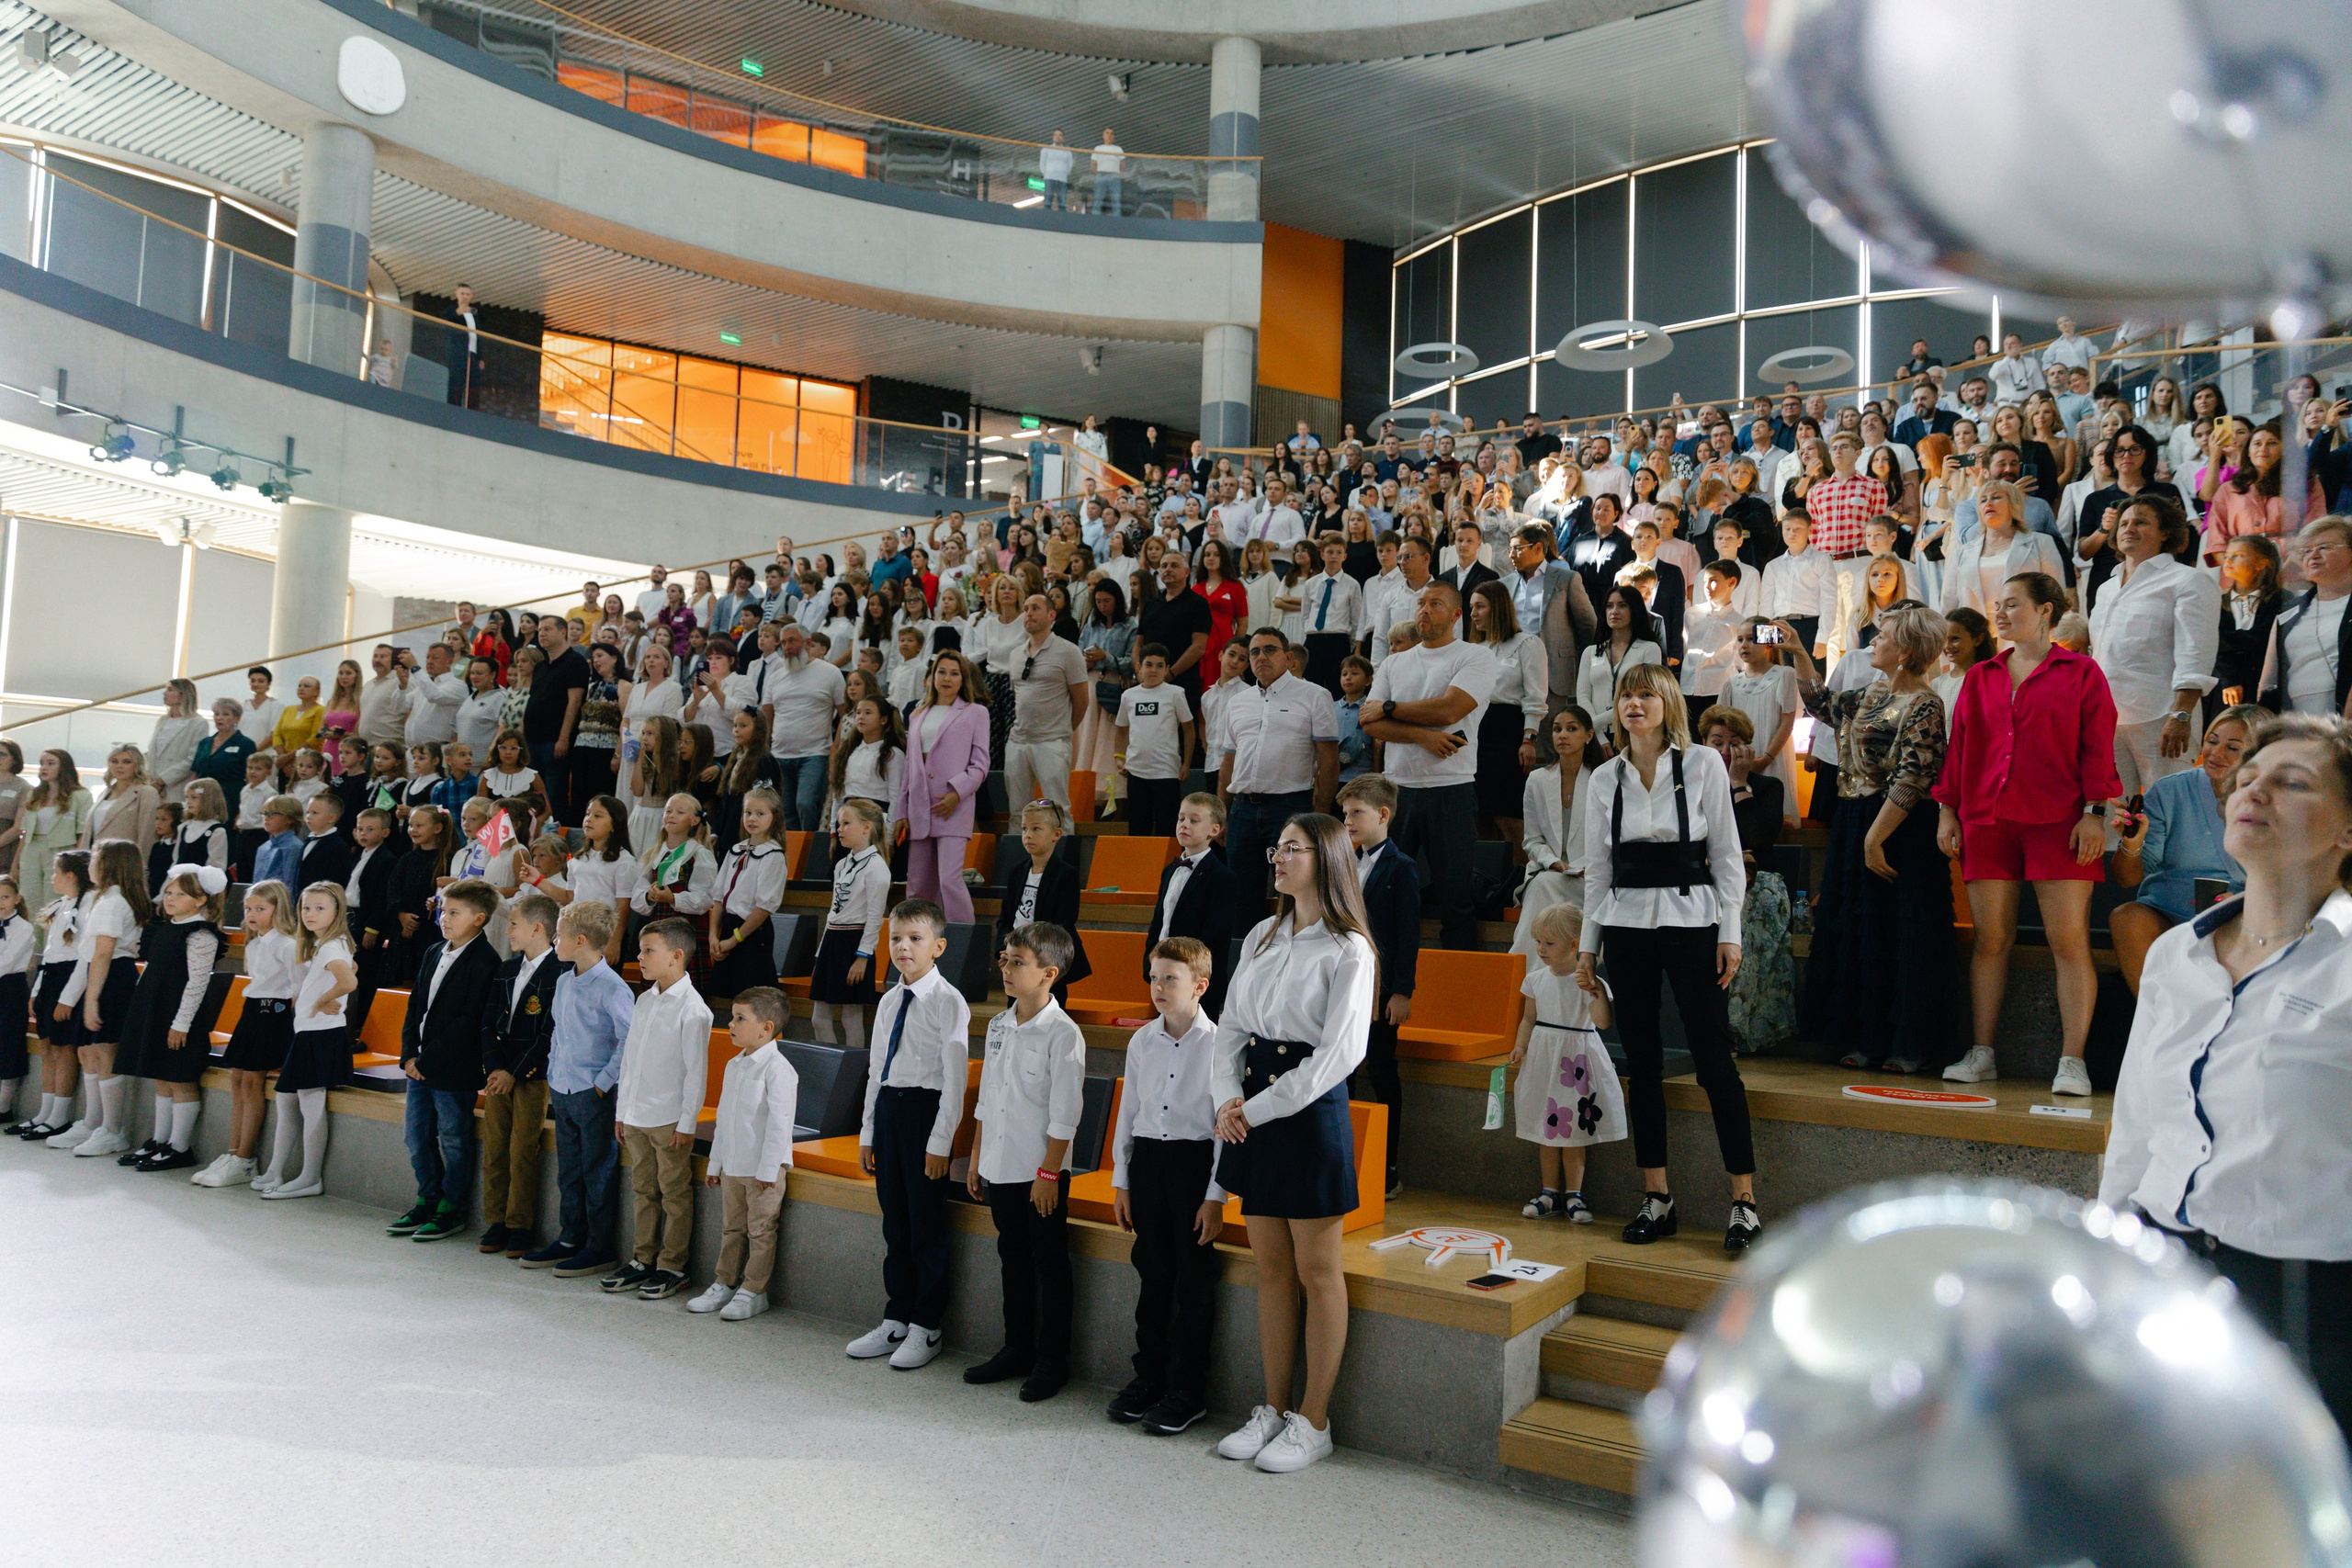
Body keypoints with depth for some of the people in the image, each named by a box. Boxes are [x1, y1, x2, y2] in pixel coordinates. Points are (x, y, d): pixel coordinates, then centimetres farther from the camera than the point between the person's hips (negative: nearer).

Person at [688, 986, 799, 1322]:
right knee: (731, 1228, 16)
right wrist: (715, 1163, 18)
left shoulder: (777, 1068, -15)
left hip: (763, 1169, -8)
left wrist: (768, 1168, -18)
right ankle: (723, 1284, 26)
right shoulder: (733, 1065, 12)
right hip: (732, 1166, 8)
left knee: (760, 1231, 2)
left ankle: (753, 1292, 11)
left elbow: (779, 1121, -17)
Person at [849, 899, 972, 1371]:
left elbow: (955, 1077, -13)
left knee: (927, 1224, 1)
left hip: (926, 1109, -7)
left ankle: (925, 1329, 13)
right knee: (894, 1222, 13)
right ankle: (895, 1321, 25)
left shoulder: (948, 1002, -11)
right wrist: (868, 1132, 15)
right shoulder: (889, 1001, 11)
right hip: (887, 1107, 7)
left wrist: (940, 1141, -15)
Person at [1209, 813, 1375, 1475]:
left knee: (1316, 1272, 5)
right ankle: (1274, 1410, 24)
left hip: (1311, 1112, -6)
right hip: (1253, 1113, 6)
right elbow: (1231, 1025, 10)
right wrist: (1228, 1099, -6)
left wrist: (1257, 1109, -15)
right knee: (1270, 1269, 13)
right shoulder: (1262, 936, 10)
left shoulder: (1347, 950, -10)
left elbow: (1339, 1052, -16)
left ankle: (1314, 1421, 16)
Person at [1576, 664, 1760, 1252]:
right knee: (1642, 1063, 6)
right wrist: (1587, 945, 10)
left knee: (1714, 1059, -5)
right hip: (1626, 926, 3)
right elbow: (1597, 868, 12)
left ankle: (1745, 1199, 5)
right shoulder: (1605, 778, 8)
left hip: (1690, 921, -3)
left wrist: (1730, 933, -5)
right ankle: (1656, 1198, 16)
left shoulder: (1703, 764, 1)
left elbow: (1726, 855, 1)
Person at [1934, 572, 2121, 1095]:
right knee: (1991, 938, 4)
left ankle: (2072, 1062, -2)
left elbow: (2098, 748, 1)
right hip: (1986, 821, 3)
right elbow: (1959, 746, 15)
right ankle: (1982, 1055, 9)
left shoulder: (2080, 674, 7)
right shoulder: (1980, 678, 17)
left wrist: (2094, 813, -7)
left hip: (2058, 823, -3)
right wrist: (1947, 810, 8)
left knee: (2070, 941, -5)